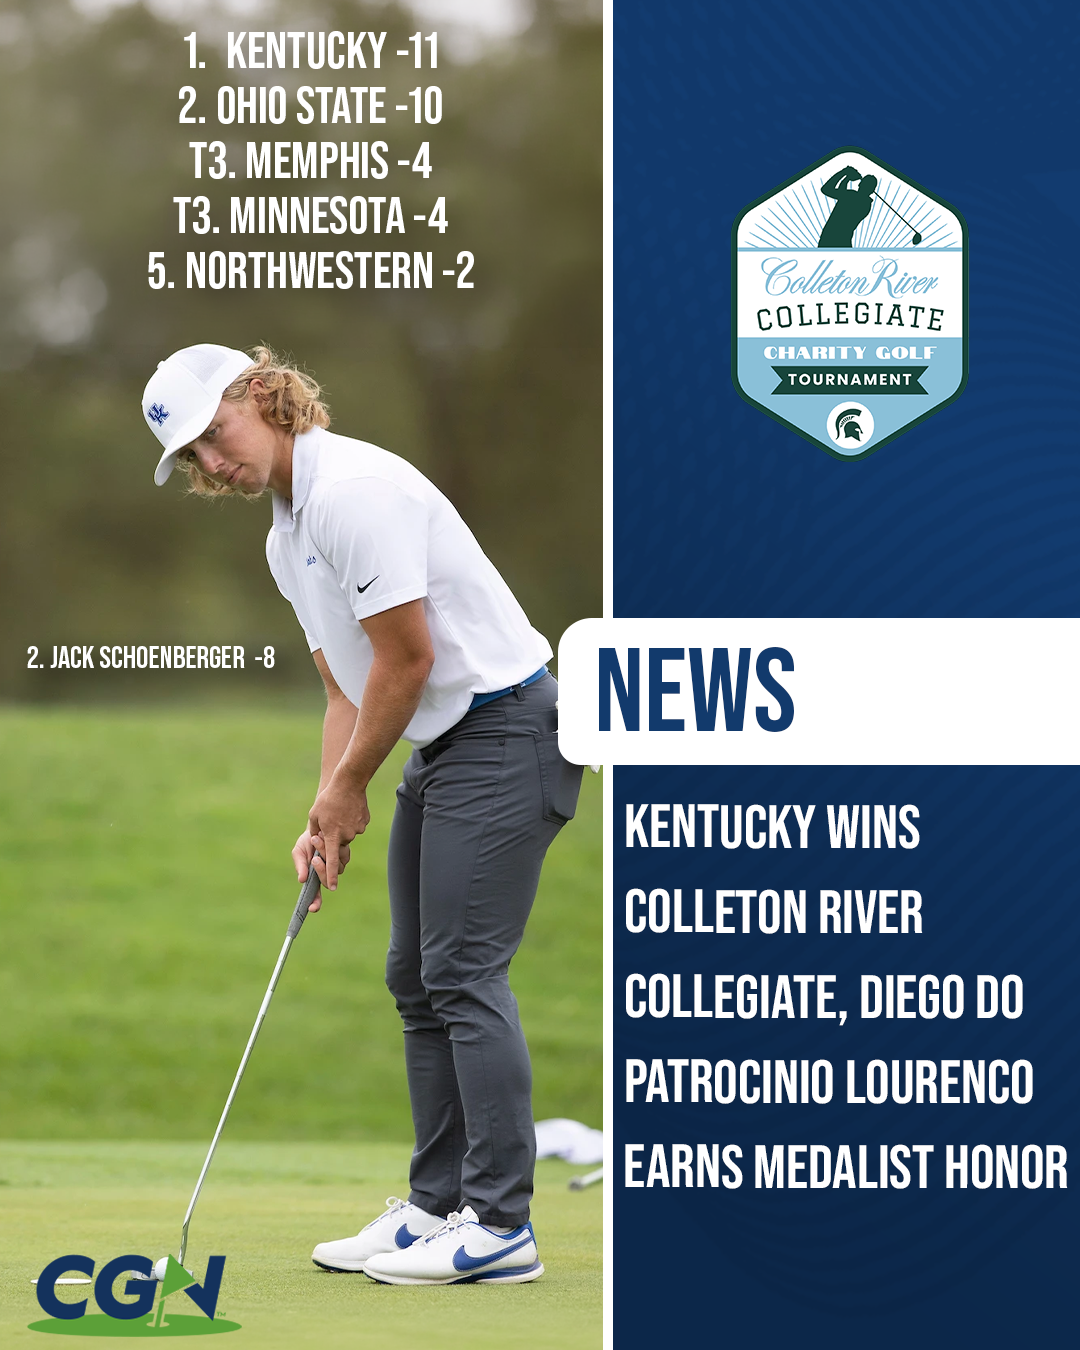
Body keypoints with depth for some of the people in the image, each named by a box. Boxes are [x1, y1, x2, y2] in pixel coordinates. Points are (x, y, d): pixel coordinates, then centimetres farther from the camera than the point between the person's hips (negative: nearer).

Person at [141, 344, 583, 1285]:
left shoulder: (355, 488, -19)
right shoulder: (287, 538, 14)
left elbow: (408, 657, -19)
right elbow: (347, 684, 18)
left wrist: (347, 790, -7)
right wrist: (329, 817, 6)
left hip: (504, 728, -10)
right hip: (442, 745, 10)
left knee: (464, 971, -12)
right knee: (418, 977, 10)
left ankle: (501, 1225, -11)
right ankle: (439, 1207, 16)